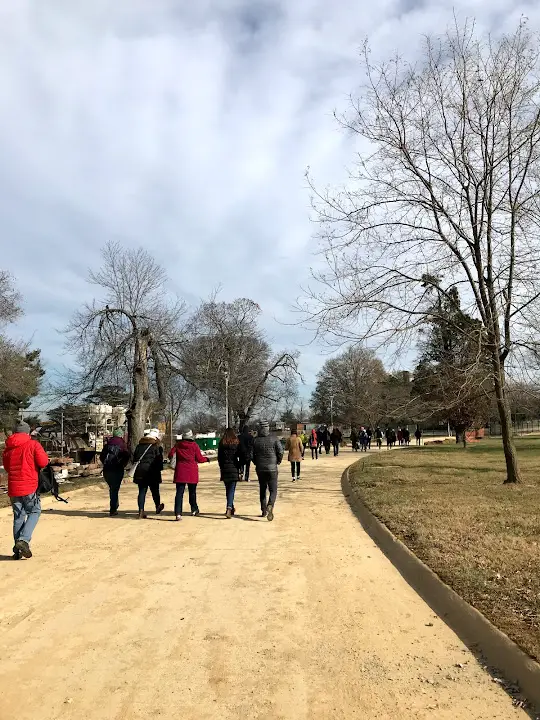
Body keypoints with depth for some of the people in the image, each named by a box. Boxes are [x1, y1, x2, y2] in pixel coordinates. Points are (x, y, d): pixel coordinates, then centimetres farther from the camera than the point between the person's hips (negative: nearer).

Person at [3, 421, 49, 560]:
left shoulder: (8, 448, 9)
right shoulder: (33, 444, -7)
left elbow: (6, 467, 19)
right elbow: (44, 462, -12)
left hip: (13, 487, 5)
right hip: (29, 486, -5)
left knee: (18, 516, 13)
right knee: (34, 512, 10)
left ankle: (18, 550, 13)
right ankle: (24, 539, -9)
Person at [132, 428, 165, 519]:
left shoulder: (139, 445, 10)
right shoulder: (156, 446, -5)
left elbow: (134, 458, 14)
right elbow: (159, 460, -5)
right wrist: (159, 469, 8)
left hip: (140, 472, 4)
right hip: (152, 472, -4)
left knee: (142, 491, 5)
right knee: (155, 491, 11)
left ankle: (141, 511, -1)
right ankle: (158, 507, 27)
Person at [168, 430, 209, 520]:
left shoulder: (178, 444, 2)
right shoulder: (194, 445, -3)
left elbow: (170, 454, -2)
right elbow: (199, 459, -3)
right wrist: (206, 459, 16)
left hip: (180, 471, 1)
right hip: (192, 472, -1)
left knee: (179, 492, -2)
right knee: (192, 491, 16)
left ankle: (178, 513, -14)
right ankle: (194, 509, 31)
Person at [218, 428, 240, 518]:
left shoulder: (221, 443, 3)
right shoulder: (236, 443, -1)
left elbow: (219, 458, 6)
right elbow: (240, 457, -1)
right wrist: (239, 467, 7)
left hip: (224, 468, 2)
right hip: (234, 468, -2)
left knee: (228, 489, 16)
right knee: (231, 490, -4)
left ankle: (231, 508, 25)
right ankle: (229, 509, -20)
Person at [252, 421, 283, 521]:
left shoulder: (255, 441, 0)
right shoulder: (274, 440, -5)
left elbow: (252, 454, 2)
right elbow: (280, 452, -9)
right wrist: (278, 461, 8)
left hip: (260, 468, 2)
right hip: (272, 468, -2)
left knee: (262, 490, 17)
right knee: (273, 490, 3)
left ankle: (264, 511, 21)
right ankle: (270, 506, -23)